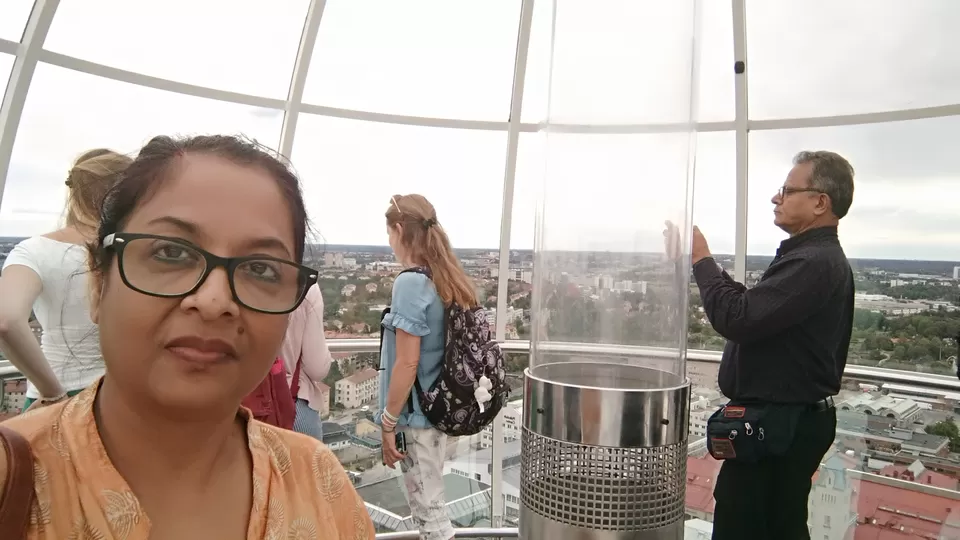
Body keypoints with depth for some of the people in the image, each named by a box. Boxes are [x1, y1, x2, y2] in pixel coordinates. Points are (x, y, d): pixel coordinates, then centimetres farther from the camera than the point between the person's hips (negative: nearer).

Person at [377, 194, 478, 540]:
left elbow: (407, 364, -20)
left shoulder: (411, 283, -19)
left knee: (429, 511, 6)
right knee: (431, 504, 20)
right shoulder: (452, 280, 5)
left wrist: (388, 422, -11)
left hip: (417, 414, -8)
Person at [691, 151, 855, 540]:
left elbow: (738, 321, -28)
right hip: (789, 418, 11)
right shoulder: (819, 257, 16)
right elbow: (759, 311, 15)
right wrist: (709, 266, 5)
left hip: (779, 424, -11)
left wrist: (701, 259, -16)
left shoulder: (813, 263, -21)